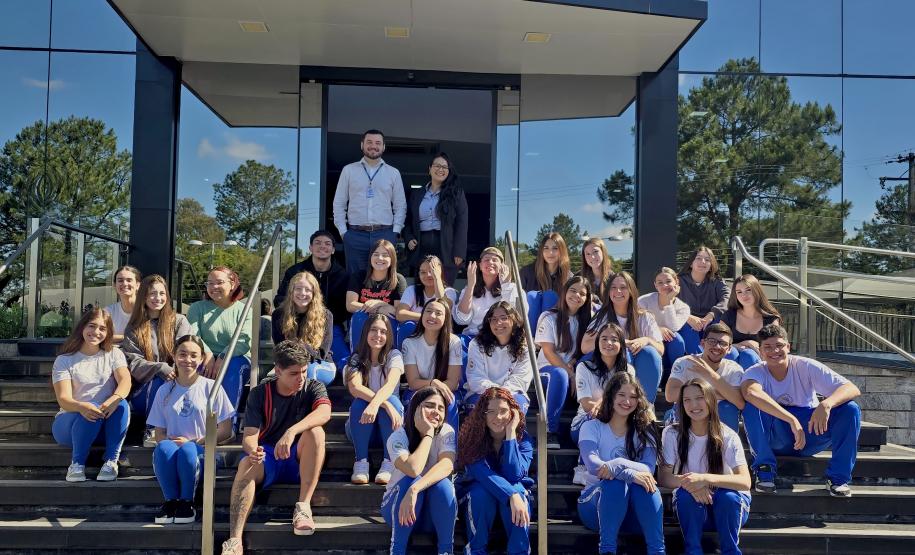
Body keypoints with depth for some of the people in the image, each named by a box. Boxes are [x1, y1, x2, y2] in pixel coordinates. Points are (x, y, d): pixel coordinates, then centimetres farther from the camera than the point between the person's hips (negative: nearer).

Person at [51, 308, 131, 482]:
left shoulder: (114, 354, 8)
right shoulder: (64, 360, 2)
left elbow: (125, 380, -13)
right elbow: (63, 399, -12)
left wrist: (115, 399, -38)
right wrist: (81, 407, -38)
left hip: (106, 423, 2)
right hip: (72, 421, -1)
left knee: (121, 406, -31)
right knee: (91, 413, -35)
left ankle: (111, 461, -25)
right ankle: (77, 464, -20)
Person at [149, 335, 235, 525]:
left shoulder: (211, 387, 6)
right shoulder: (164, 391, 14)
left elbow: (225, 432, 3)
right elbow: (159, 434, 13)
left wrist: (194, 442, -8)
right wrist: (170, 441, -11)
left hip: (201, 453, -2)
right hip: (169, 457, 2)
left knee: (187, 450, -37)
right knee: (163, 448, -33)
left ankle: (187, 502, -16)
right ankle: (171, 501, -16)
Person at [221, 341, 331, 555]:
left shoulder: (313, 388, -5)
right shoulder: (259, 393, -2)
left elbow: (324, 413, -28)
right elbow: (249, 436, -11)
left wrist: (291, 432, -44)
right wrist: (252, 449, -36)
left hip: (299, 460, 0)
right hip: (267, 457, 0)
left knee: (315, 431, -30)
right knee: (246, 464, -33)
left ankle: (303, 506, -31)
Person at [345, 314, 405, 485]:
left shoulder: (394, 356, -5)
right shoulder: (356, 359, -3)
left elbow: (390, 385, -25)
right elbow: (354, 388, -23)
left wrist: (375, 404, -47)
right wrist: (385, 404, -38)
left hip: (387, 422, 0)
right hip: (361, 424, 0)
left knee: (392, 400, -31)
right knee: (359, 403, -30)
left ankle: (389, 462, -29)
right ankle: (361, 462, -28)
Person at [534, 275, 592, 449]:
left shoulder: (584, 320, 10)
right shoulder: (549, 317, -3)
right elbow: (548, 352, -10)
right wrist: (571, 374, -18)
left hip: (574, 370, 3)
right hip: (548, 369, -3)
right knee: (560, 375, -39)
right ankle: (550, 430, -36)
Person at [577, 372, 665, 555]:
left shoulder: (644, 431, 7)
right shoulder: (592, 427, -1)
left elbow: (648, 469, -11)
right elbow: (594, 466, -20)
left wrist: (617, 464, -29)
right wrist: (630, 474, -34)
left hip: (632, 507, 2)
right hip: (597, 500, -2)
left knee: (645, 482, -31)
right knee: (616, 482, -34)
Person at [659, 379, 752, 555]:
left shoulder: (728, 436, -12)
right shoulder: (672, 433, -7)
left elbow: (745, 482, -22)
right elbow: (663, 478, -11)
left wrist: (705, 478, -37)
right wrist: (686, 481, -34)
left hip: (729, 507, 0)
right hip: (690, 507, 1)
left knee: (728, 496, -33)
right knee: (686, 494, -32)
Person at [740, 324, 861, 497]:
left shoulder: (805, 366, -10)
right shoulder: (756, 372, -13)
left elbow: (853, 389, -19)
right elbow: (750, 392, -40)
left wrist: (826, 404, -41)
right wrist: (792, 420, -48)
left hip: (810, 434, 2)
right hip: (775, 440, -1)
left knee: (850, 409, -21)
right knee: (752, 404, -29)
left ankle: (838, 477, -10)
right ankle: (764, 471, -19)